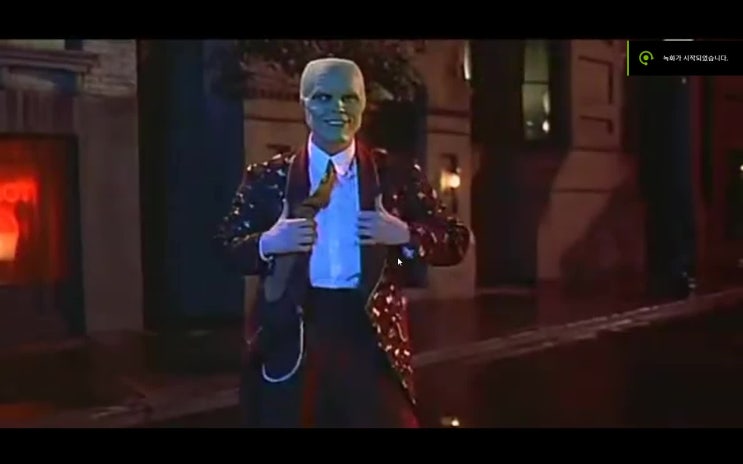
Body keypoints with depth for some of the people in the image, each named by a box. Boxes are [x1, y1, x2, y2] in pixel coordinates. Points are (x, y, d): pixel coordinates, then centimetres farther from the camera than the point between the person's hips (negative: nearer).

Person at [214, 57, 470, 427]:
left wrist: (404, 234, -13)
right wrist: (267, 242, -13)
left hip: (371, 332, 0)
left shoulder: (396, 175, 3)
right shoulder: (269, 177, 3)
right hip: (290, 333, 0)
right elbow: (226, 247, 7)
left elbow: (456, 241, 5)